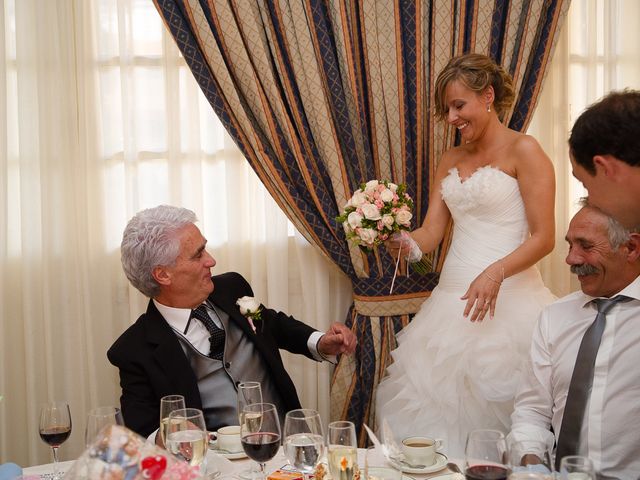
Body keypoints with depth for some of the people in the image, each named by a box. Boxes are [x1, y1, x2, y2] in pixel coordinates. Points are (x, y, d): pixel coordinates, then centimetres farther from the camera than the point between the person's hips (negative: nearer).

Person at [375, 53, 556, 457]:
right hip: (452, 298, 6)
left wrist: (495, 273, -24)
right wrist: (406, 243, -14)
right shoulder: (451, 161, 16)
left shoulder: (523, 151, -4)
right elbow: (431, 231, 9)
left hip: (507, 298, -6)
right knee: (438, 407, 5)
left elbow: (544, 237, -10)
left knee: (491, 409, -5)